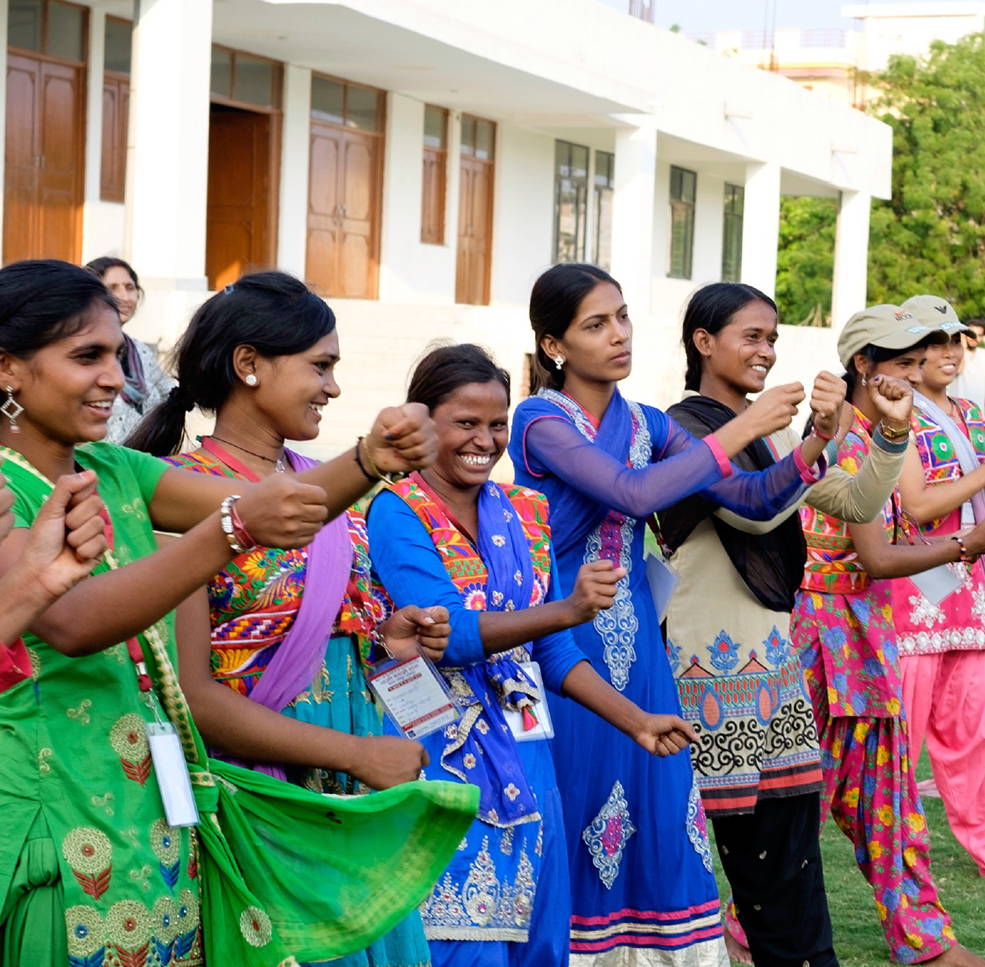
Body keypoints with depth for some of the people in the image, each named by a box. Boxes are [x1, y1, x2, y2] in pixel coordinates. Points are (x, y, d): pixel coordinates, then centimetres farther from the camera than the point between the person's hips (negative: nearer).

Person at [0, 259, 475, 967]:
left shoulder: (116, 474, 10)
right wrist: (235, 527, -36)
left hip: (162, 821, 7)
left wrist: (372, 458, -21)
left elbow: (274, 504, -2)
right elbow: (71, 622, -28)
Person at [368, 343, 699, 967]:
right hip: (445, 767, -6)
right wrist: (569, 609, -29)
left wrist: (637, 722, 6)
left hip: (527, 768, 6)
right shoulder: (397, 513, -9)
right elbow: (445, 634, -20)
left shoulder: (524, 513, 10)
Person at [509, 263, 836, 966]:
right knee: (571, 814, -2)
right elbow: (633, 494, -23)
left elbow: (755, 500, 5)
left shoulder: (647, 425, 10)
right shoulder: (542, 421, -9)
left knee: (652, 807, 4)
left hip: (635, 643, 6)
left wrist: (812, 448, -13)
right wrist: (739, 431, -20)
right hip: (563, 639, -5)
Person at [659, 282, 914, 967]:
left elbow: (859, 506, 11)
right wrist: (817, 439, -28)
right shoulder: (682, 431, -8)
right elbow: (754, 510, -20)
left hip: (771, 658, 7)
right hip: (706, 665, -7)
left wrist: (893, 433, -3)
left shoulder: (768, 434, 16)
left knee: (789, 834, 6)